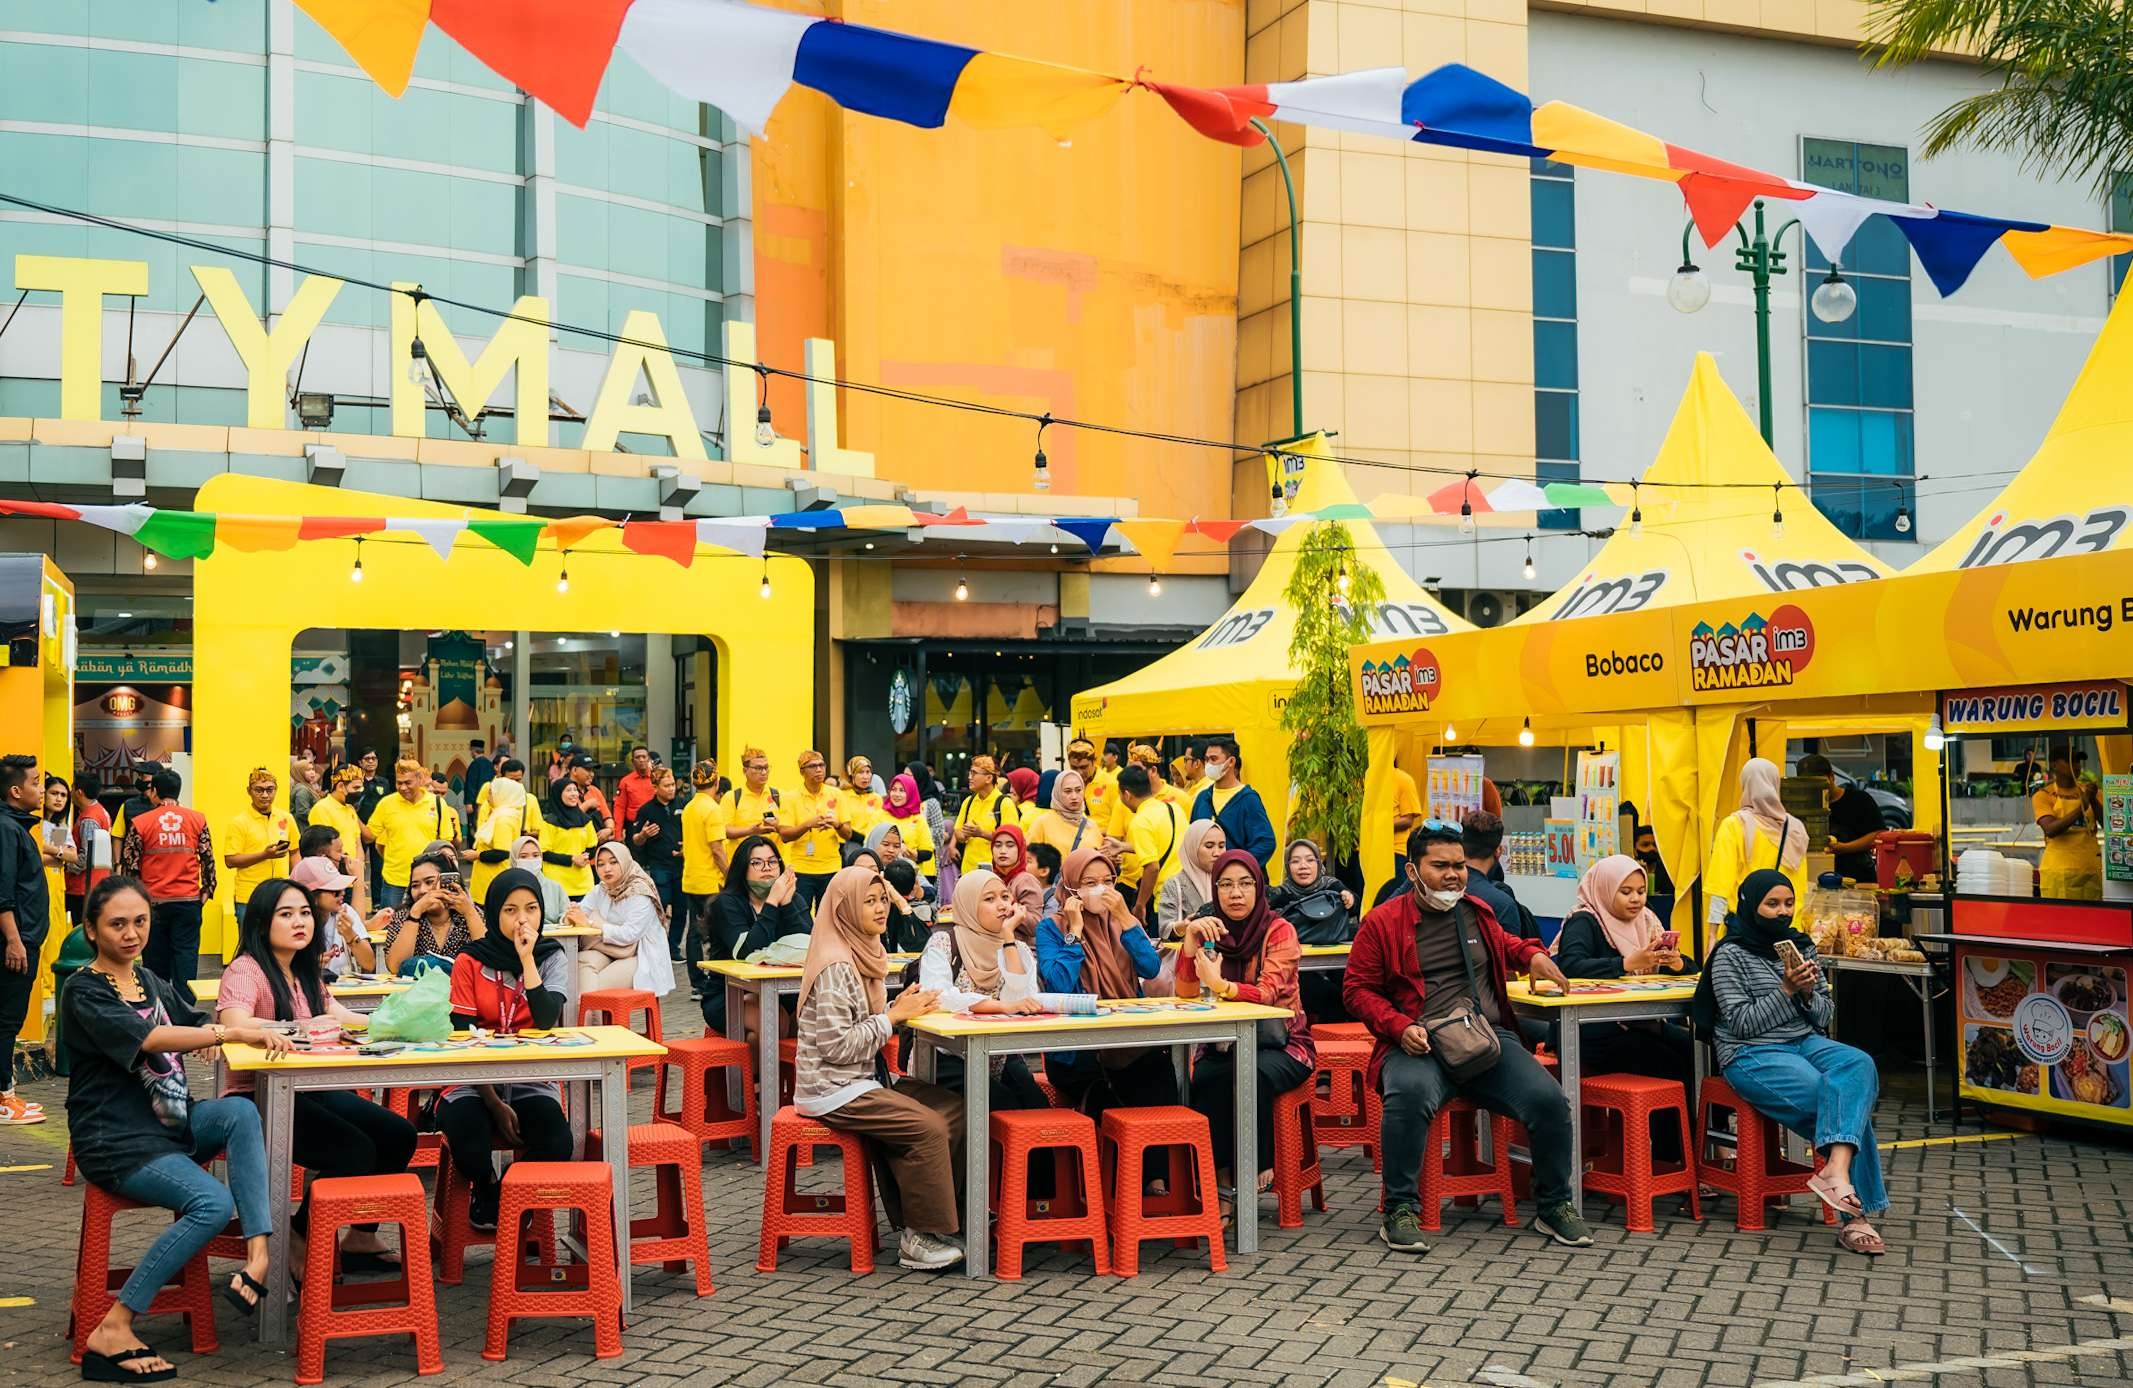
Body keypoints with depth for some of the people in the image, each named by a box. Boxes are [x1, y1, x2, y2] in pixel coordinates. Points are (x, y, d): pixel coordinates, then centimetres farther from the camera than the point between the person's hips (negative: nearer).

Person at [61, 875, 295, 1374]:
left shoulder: (151, 982, 16)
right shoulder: (83, 991, -9)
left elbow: (197, 1024, 15)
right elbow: (147, 1038, -25)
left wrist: (262, 1033, -7)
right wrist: (232, 1033, -32)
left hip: (170, 1124, 7)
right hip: (115, 1141, -7)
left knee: (240, 1111, -24)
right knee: (213, 1203, -28)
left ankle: (257, 1253, -30)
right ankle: (111, 1332, -21)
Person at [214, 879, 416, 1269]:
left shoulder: (307, 975, 17)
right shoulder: (245, 969, -11)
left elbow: (341, 1018, 10)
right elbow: (235, 1024, -30)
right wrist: (304, 1030, -36)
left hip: (309, 1091, 8)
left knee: (399, 1135, -6)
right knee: (354, 1150, -25)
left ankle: (361, 1239, 10)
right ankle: (297, 1240, -3)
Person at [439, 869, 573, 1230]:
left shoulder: (552, 958, 1)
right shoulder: (470, 961, -2)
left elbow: (547, 1020, -16)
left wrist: (527, 958, -19)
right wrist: (495, 1104, -14)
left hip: (532, 1082, 1)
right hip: (476, 1081, -1)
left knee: (557, 1145, -29)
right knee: (469, 1149, -32)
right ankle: (485, 1189, 7)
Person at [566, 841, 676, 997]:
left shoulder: (640, 892, -13)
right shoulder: (600, 890, 9)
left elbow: (629, 935, -23)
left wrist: (589, 923, -23)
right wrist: (570, 917, -23)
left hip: (641, 958, -6)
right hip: (611, 954, 6)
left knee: (597, 986, -28)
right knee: (584, 960, -27)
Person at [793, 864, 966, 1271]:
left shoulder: (863, 954, 12)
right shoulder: (834, 966, -18)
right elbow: (836, 1045, -22)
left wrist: (901, 1007, 0)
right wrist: (894, 1016, -16)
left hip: (863, 1079, 9)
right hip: (832, 1089, -9)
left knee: (955, 1110, -2)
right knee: (928, 1127, -20)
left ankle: (938, 1218, 4)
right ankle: (920, 1238, -8)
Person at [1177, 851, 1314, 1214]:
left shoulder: (1279, 931, -7)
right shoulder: (1210, 930, 4)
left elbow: (1269, 992, -24)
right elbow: (1186, 994, -8)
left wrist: (1221, 985, -42)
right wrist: (1190, 943, -24)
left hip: (1280, 1046, -3)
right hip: (1224, 1045, 3)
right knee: (1204, 1079, -31)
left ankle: (1255, 1168, -21)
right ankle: (1221, 1175, -23)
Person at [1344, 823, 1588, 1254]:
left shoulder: (1477, 912, 19)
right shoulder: (1382, 922, 4)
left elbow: (1502, 944, 42)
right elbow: (1357, 990, 5)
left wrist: (1532, 954, 19)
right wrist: (1400, 1027, -10)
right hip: (1419, 1046, -4)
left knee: (1548, 1099, -20)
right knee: (1409, 1095, -38)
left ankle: (1554, 1206, 4)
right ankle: (1399, 1211, -20)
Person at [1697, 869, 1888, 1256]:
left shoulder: (1801, 946, 16)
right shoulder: (1730, 955, -2)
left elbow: (1826, 1015, 16)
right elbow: (1742, 1024, -10)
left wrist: (1808, 994, -6)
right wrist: (1786, 990, -16)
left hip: (1805, 1042, 6)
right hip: (1751, 1054, -5)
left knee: (1859, 1065, -30)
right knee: (1843, 1100, -27)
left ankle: (1836, 1168, -45)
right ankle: (1857, 1213, -27)